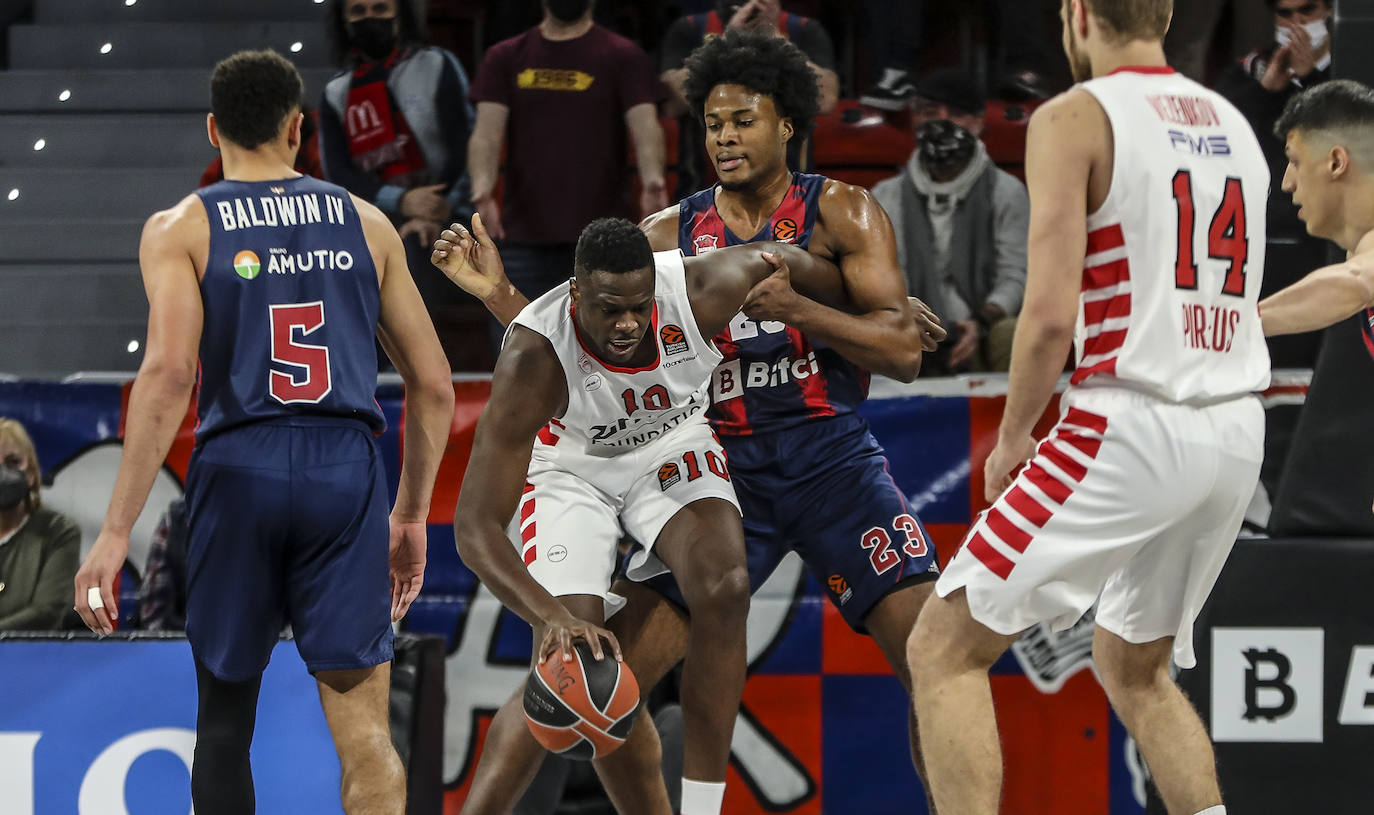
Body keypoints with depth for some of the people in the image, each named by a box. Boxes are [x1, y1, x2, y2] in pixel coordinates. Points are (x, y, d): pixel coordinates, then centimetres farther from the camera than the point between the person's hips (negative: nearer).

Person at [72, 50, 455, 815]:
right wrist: (412, 516, 25)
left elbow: (168, 373, -11)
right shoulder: (366, 222, 12)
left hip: (239, 471, -1)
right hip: (347, 469, 1)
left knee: (226, 715, 16)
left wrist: (117, 533, -12)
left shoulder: (181, 229, 3)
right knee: (365, 732, -2)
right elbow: (434, 386, 13)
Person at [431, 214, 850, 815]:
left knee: (723, 587, -26)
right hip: (572, 466, -2)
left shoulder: (702, 290, -32)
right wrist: (552, 615, -52)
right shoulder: (532, 358, -37)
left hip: (673, 448, 2)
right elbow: (475, 527, -37)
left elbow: (785, 260, -6)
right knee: (566, 665, -16)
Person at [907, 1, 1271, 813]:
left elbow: (1052, 314, -14)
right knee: (1136, 668, 25)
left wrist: (1011, 439, -1)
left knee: (944, 650, -1)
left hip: (1134, 428, -7)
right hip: (1238, 433, 7)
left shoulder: (1076, 117, -6)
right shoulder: (1234, 124, 16)